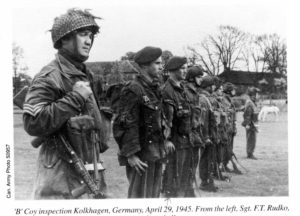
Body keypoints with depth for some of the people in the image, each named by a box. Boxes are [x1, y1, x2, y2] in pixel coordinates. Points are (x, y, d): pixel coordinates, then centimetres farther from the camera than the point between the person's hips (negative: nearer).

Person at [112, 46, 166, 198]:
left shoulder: (155, 88, 14)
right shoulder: (133, 90, -13)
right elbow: (125, 125, -18)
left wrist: (161, 150, 16)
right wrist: (131, 154, -21)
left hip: (156, 154, 9)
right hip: (141, 155, -9)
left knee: (154, 195, 15)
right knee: (140, 195, -3)